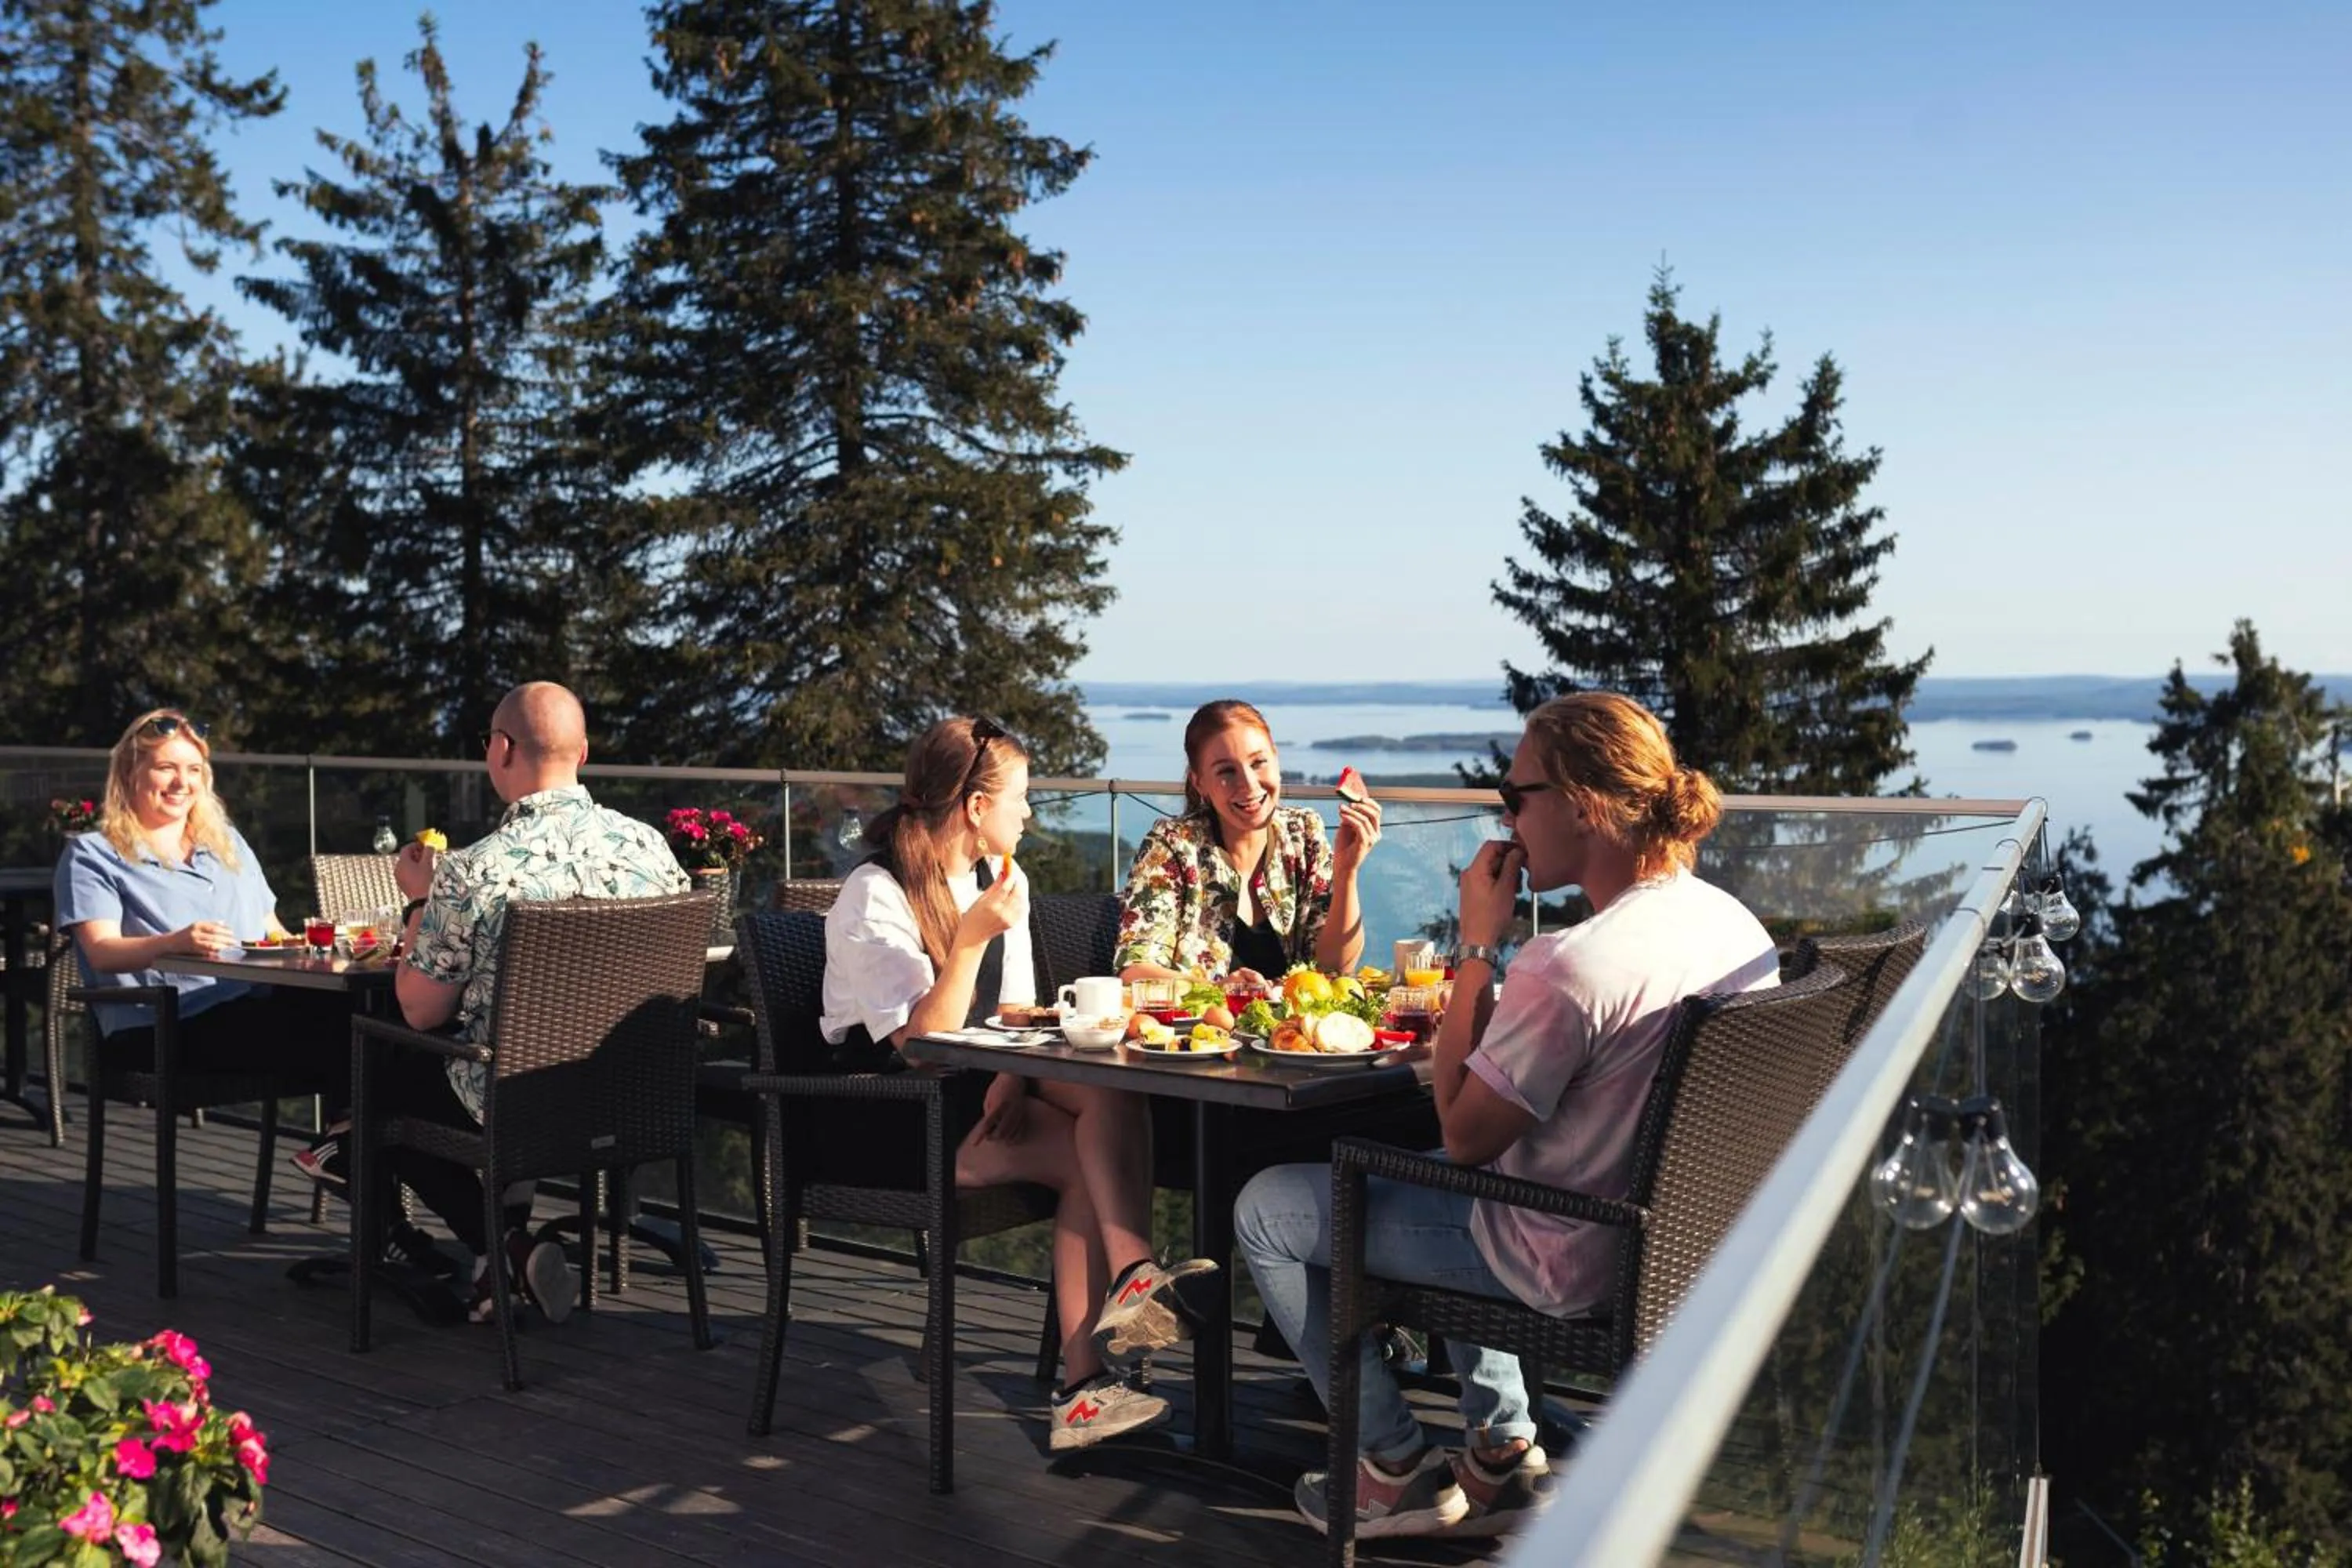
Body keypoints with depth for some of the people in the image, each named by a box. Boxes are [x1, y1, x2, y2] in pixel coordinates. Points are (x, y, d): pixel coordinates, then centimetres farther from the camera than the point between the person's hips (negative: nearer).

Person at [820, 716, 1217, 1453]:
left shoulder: (1004, 880, 10)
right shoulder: (873, 897, -13)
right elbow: (922, 1043, -19)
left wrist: (1012, 1081, -13)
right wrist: (972, 939, -29)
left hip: (971, 1095, 6)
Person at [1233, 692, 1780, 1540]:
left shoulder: (1568, 968, -32)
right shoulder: (1732, 920, -4)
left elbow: (1463, 1137, -20)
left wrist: (1477, 945, -18)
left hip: (1570, 1265, -9)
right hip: (1665, 1236, 9)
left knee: (1265, 1209, 6)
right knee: (1410, 1181, 35)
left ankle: (1398, 1472, 17)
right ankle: (1503, 1451, 29)